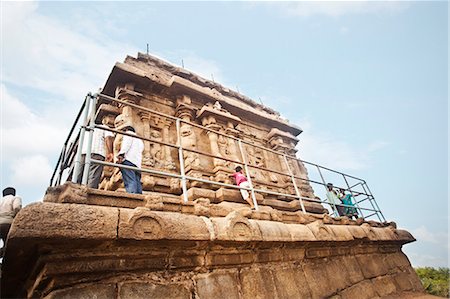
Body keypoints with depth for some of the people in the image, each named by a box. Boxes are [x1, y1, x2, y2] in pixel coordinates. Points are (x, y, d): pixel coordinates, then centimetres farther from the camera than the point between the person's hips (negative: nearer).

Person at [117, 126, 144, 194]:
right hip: (137, 163, 7)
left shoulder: (129, 133, 17)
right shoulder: (140, 141, 39)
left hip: (128, 160, -7)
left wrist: (121, 153, -16)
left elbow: (127, 143, -3)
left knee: (130, 182, -23)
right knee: (137, 184, -3)